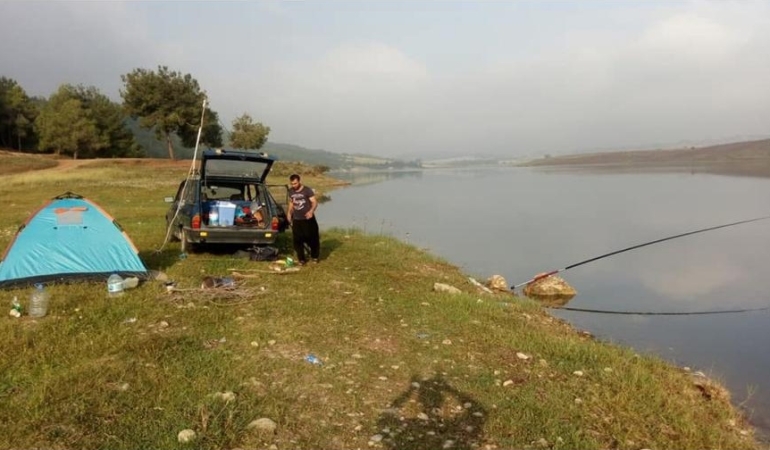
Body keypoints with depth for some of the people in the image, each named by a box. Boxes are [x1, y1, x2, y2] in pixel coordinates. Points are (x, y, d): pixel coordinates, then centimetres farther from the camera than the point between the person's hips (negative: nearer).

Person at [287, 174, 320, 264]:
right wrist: (289, 213, 16)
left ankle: (314, 257, 23)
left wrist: (311, 211, -35)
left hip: (308, 219, -5)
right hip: (296, 220, 5)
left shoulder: (307, 190, -12)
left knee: (312, 238, 2)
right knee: (297, 240, 3)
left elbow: (315, 202, -17)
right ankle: (301, 259, 15)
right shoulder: (291, 192, 6)